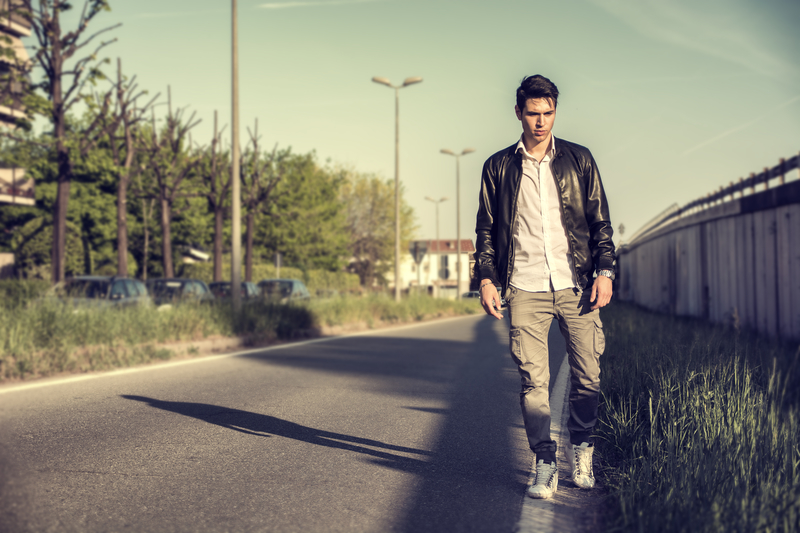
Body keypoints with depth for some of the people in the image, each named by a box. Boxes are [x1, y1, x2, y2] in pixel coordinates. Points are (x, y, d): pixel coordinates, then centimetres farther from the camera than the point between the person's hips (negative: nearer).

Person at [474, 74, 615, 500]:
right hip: (525, 288, 0)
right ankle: (545, 464, 4)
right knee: (533, 379, -5)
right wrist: (486, 278, 1)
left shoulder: (578, 160, 11)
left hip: (577, 285, 1)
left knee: (588, 376, 1)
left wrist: (604, 272, -1)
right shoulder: (498, 167, 10)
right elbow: (486, 228, 12)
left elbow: (600, 222, 10)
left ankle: (580, 447, 24)